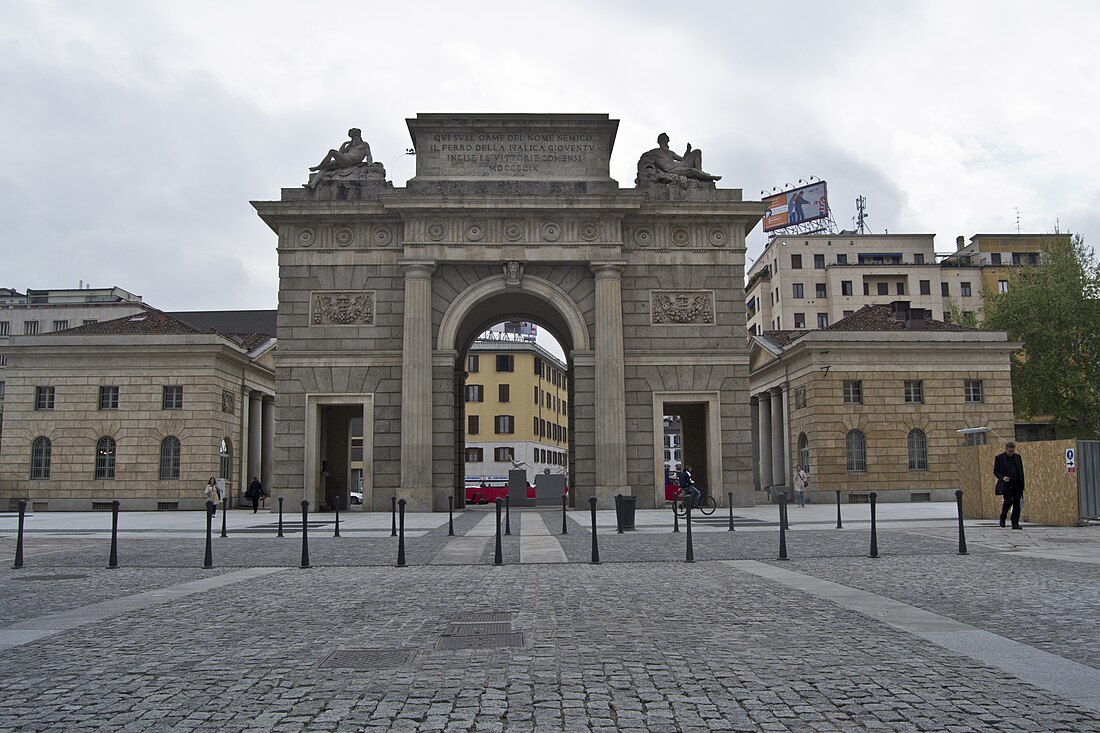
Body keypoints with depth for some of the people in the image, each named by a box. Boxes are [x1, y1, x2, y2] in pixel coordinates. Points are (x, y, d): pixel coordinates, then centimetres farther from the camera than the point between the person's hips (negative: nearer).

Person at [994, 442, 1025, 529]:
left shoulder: (1017, 457, 11)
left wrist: (1022, 484, 8)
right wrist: (1002, 477, -17)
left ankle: (1015, 523, 4)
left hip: (1017, 485, 3)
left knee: (1016, 503, -1)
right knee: (1008, 501, -14)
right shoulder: (999, 458, 1)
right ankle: (1002, 518, 11)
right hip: (1006, 485, -3)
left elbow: (1021, 470, 14)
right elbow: (995, 471, 2)